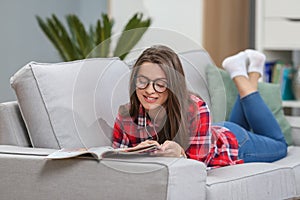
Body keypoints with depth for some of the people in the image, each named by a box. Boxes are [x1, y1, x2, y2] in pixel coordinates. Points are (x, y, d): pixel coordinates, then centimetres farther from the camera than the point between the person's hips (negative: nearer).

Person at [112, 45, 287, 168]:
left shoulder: (196, 108, -44)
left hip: (232, 142, -3)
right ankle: (239, 72, 41)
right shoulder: (127, 115, -35)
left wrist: (179, 154, -61)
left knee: (278, 145, 31)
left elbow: (198, 164, -40)